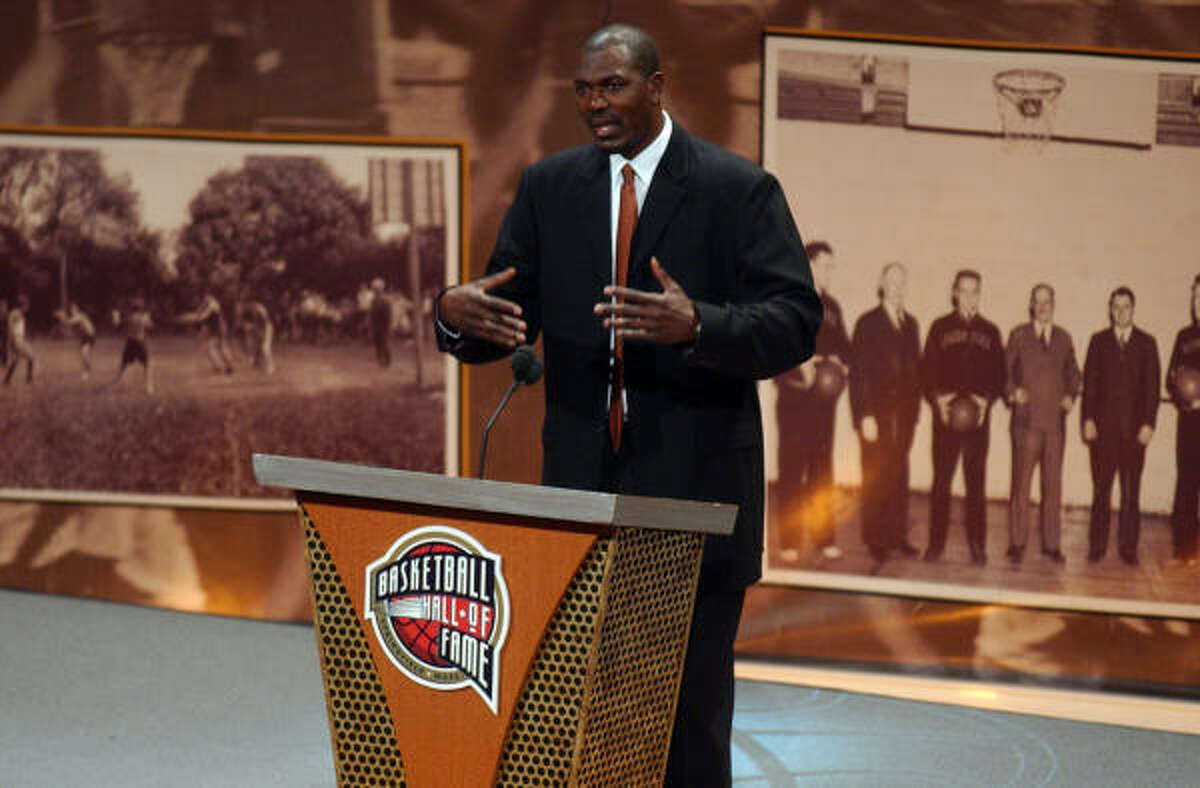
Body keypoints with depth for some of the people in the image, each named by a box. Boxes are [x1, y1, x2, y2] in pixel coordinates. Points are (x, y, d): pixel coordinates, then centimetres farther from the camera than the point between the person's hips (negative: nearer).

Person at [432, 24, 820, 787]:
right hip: (581, 481, 4)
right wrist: (456, 315, -16)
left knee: (690, 705, 2)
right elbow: (509, 318, 8)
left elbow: (796, 321, -11)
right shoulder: (548, 187, 9)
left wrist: (697, 326, -29)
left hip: (694, 486, -4)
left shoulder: (738, 190, -3)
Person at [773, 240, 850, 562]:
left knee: (822, 469, 8)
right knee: (792, 468, -3)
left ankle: (824, 538, 12)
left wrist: (841, 364, 0)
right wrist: (800, 366, -20)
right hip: (795, 395, -6)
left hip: (824, 397, 6)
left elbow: (843, 344, 20)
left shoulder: (830, 306, 15)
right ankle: (789, 542, -1)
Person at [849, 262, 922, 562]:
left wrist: (914, 407, 7)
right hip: (876, 411, -5)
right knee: (875, 476, -3)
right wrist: (865, 416, -12)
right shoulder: (867, 324, -1)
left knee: (899, 475, 5)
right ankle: (875, 540, 2)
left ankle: (897, 535, 10)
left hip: (903, 411, 5)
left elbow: (915, 367, 17)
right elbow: (859, 372, -5)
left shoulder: (910, 324, 15)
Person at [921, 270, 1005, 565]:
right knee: (941, 480, -1)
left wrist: (986, 399, -8)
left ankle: (977, 544, 4)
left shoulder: (990, 331, 12)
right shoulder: (940, 327, 9)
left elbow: (999, 374, 10)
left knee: (976, 481, 1)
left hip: (978, 415, 1)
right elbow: (928, 369, 5)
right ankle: (936, 542, 3)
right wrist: (937, 397, -11)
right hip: (945, 413, -1)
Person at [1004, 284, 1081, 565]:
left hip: (1055, 420, 3)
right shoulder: (1019, 335, 7)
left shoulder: (1064, 339, 14)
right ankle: (1017, 543, 2)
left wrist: (1071, 395, 1)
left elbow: (1073, 374, 19)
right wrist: (1012, 391, -12)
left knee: (1053, 484, 3)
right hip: (1026, 419, -2)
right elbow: (1004, 369, 6)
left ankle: (1052, 544, 9)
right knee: (1021, 482, -4)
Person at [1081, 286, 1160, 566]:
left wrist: (1148, 424, -4)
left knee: (1131, 491, 0)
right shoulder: (1099, 341, 10)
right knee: (1100, 489, 3)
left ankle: (1128, 548, 3)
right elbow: (1089, 382, 6)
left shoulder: (1146, 343, 8)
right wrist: (1088, 419, -3)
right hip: (1103, 427, 1)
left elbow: (1152, 385, 4)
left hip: (1134, 428, -1)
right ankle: (1097, 546, 7)